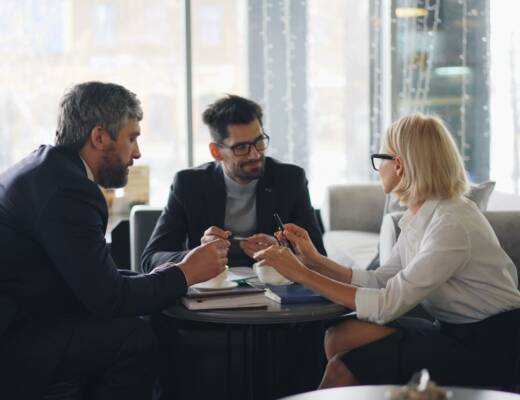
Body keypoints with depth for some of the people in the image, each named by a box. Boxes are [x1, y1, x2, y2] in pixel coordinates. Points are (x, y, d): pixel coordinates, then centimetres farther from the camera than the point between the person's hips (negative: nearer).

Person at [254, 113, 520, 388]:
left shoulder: (452, 226, -24)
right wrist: (315, 261, -2)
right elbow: (380, 281, 5)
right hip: (453, 332, 8)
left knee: (343, 369, -15)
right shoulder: (419, 217, 4)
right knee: (339, 337, -6)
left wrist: (302, 274, -23)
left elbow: (388, 305, -26)